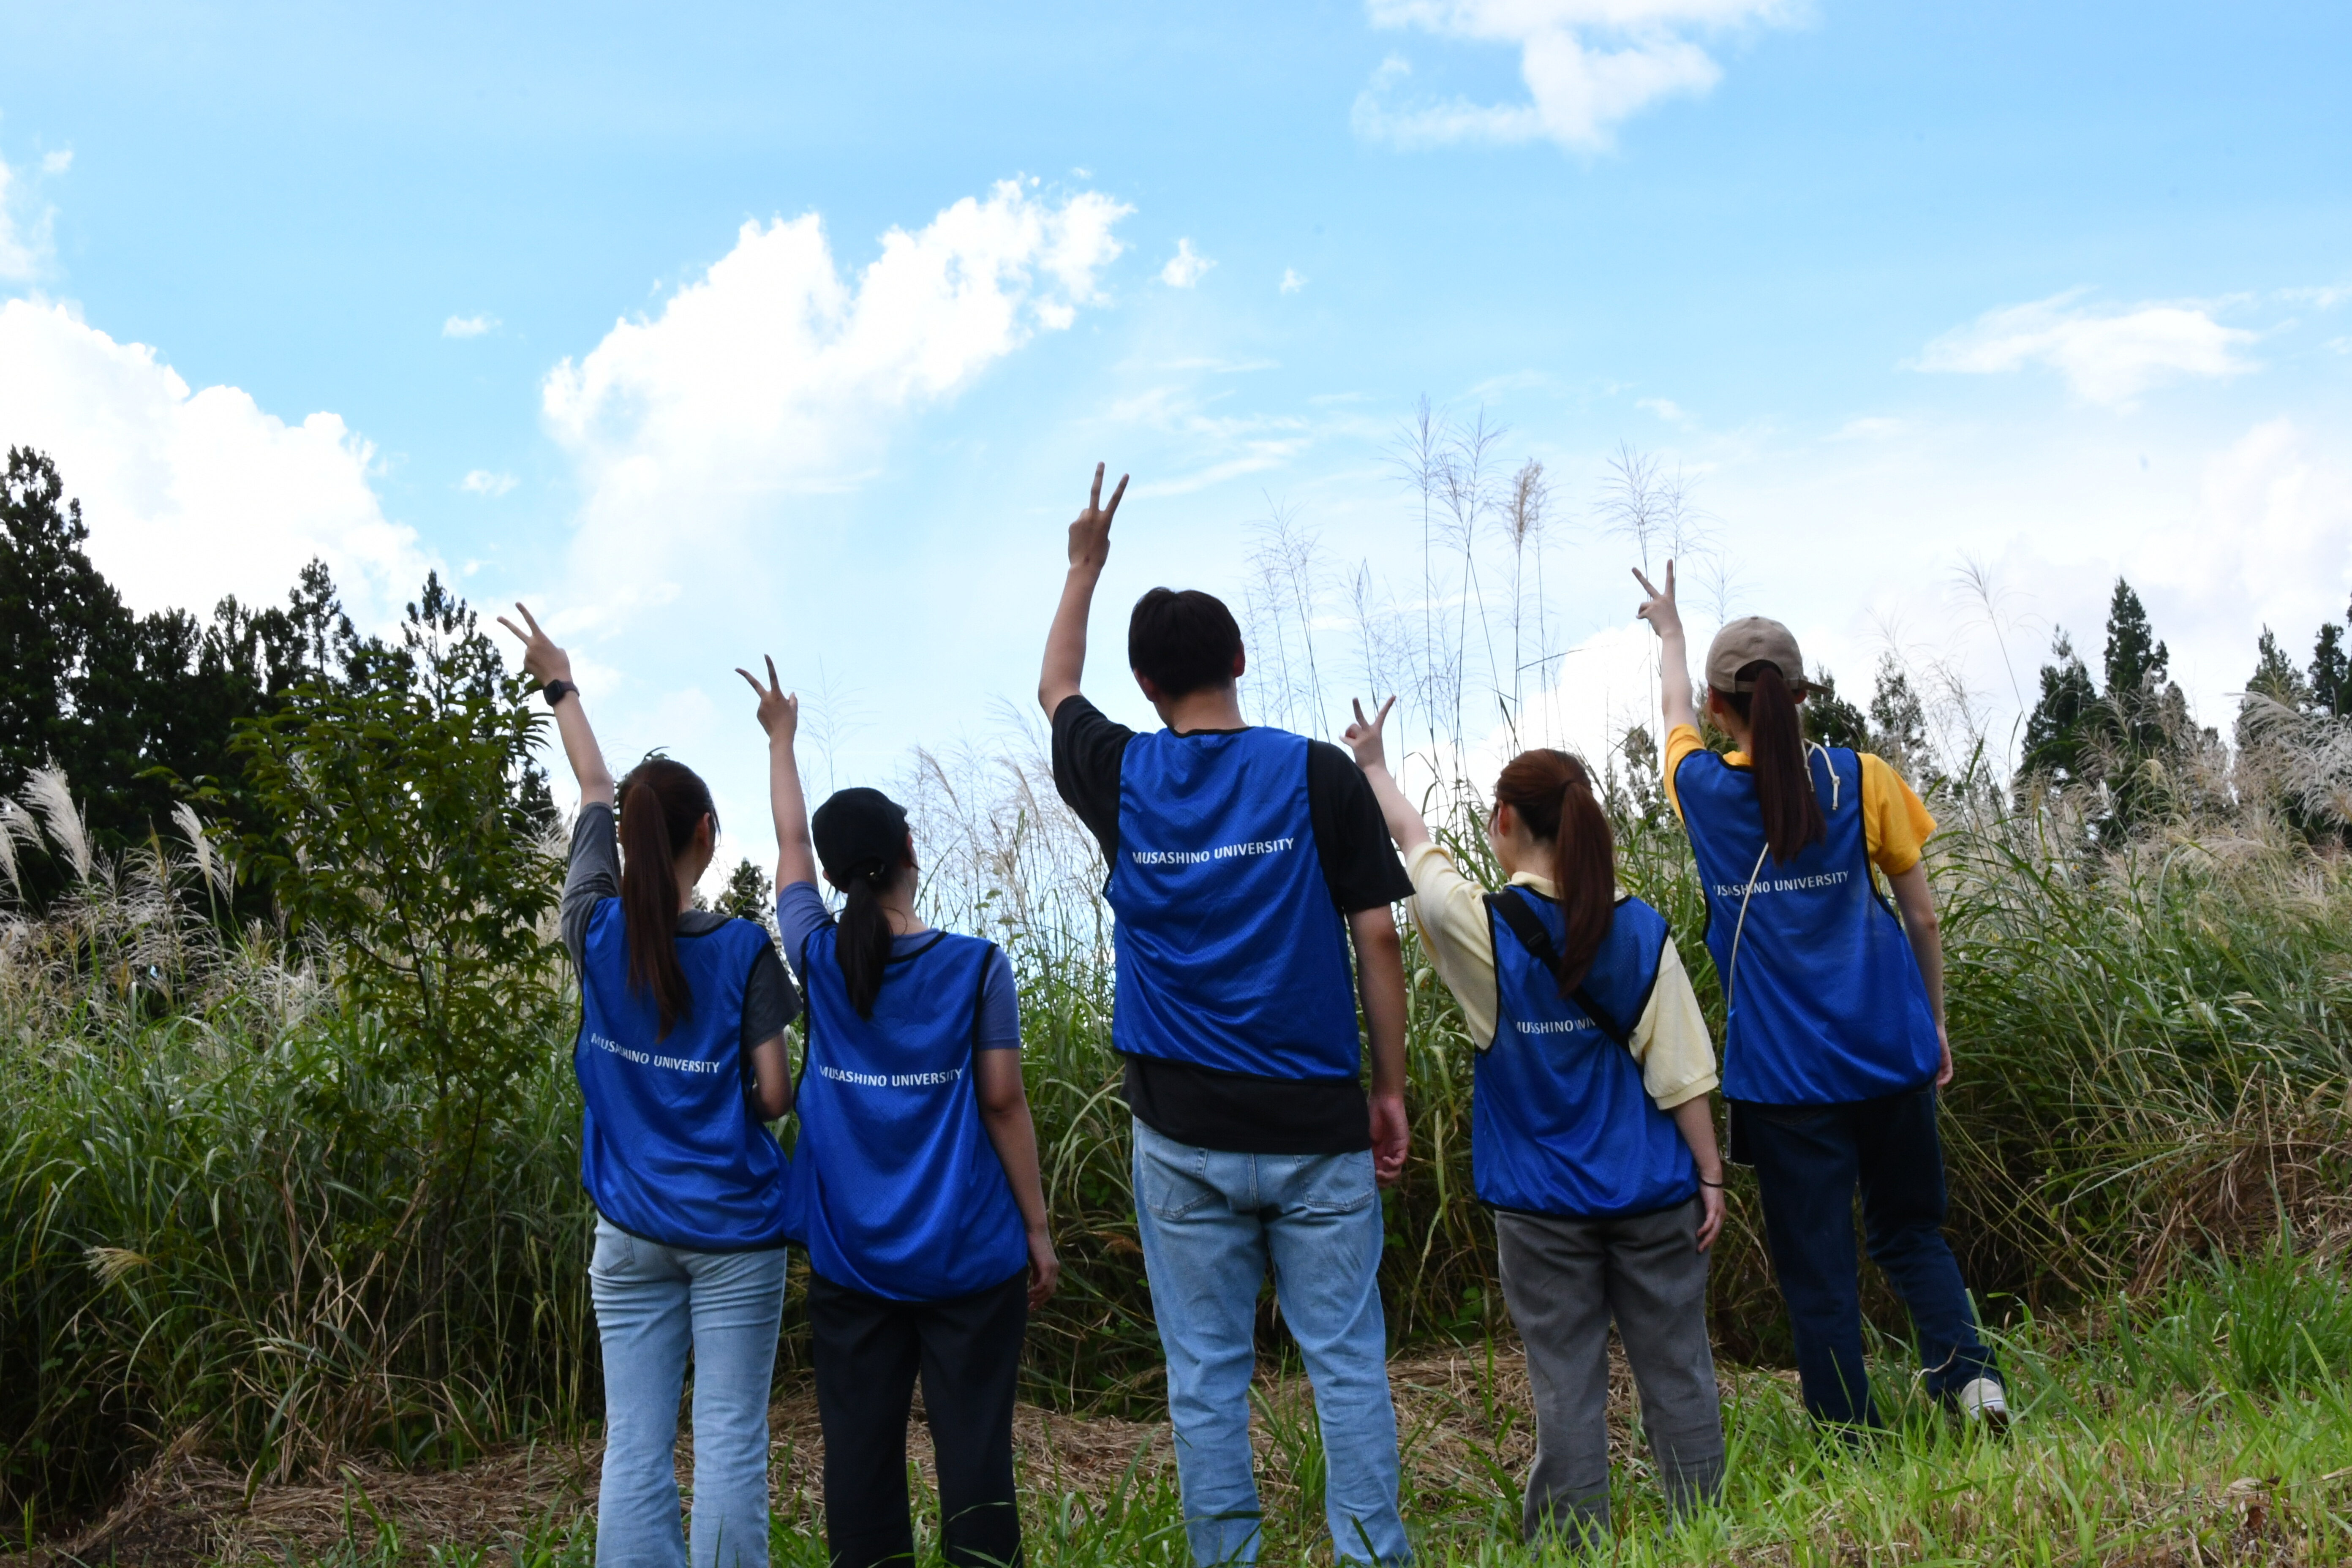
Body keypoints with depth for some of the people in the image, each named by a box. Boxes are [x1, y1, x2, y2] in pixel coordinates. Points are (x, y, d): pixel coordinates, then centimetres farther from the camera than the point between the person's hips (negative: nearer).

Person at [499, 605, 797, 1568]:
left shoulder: (595, 930, -2)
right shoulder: (742, 952, -9)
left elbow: (593, 792, 14)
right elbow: (775, 1095, -8)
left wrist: (560, 685, 29)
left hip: (631, 1229, 3)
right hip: (733, 1228, -3)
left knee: (634, 1444, 3)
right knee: (730, 1442, -1)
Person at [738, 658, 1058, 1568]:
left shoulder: (818, 959, 1)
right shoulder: (977, 967, -6)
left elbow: (790, 845, 17)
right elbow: (1003, 1103, -4)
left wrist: (781, 737, 32)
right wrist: (1038, 1228, 4)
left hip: (850, 1259, 2)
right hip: (969, 1254, -2)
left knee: (860, 1452, 6)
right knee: (975, 1451, 1)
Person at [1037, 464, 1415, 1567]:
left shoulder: (1120, 780, 1)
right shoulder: (1319, 775, -5)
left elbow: (1056, 689, 23)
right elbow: (1376, 938, -4)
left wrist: (1084, 564, 34)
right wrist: (1389, 1088, 6)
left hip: (1183, 1134, 1)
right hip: (1315, 1125, -1)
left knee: (1206, 1374, 8)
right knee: (1346, 1362, 6)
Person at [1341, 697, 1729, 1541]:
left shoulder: (1483, 929, -9)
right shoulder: (1640, 929, -4)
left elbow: (1416, 846, 11)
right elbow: (1682, 1075, -4)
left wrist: (1373, 767, 27)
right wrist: (1710, 1176, 5)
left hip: (1543, 1208, -2)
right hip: (1653, 1195, 2)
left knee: (1567, 1387, 5)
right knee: (1677, 1374, 10)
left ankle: (1578, 1541, 11)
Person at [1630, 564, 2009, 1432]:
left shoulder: (1701, 788, -1)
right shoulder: (1861, 778, -2)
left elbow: (1677, 714, 23)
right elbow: (1922, 917, 5)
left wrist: (1669, 634, 42)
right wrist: (1936, 1025, 17)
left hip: (1783, 1070, -1)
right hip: (1887, 1051, 1)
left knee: (1815, 1265, 5)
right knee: (1910, 1231, 18)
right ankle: (1967, 1367, -1)